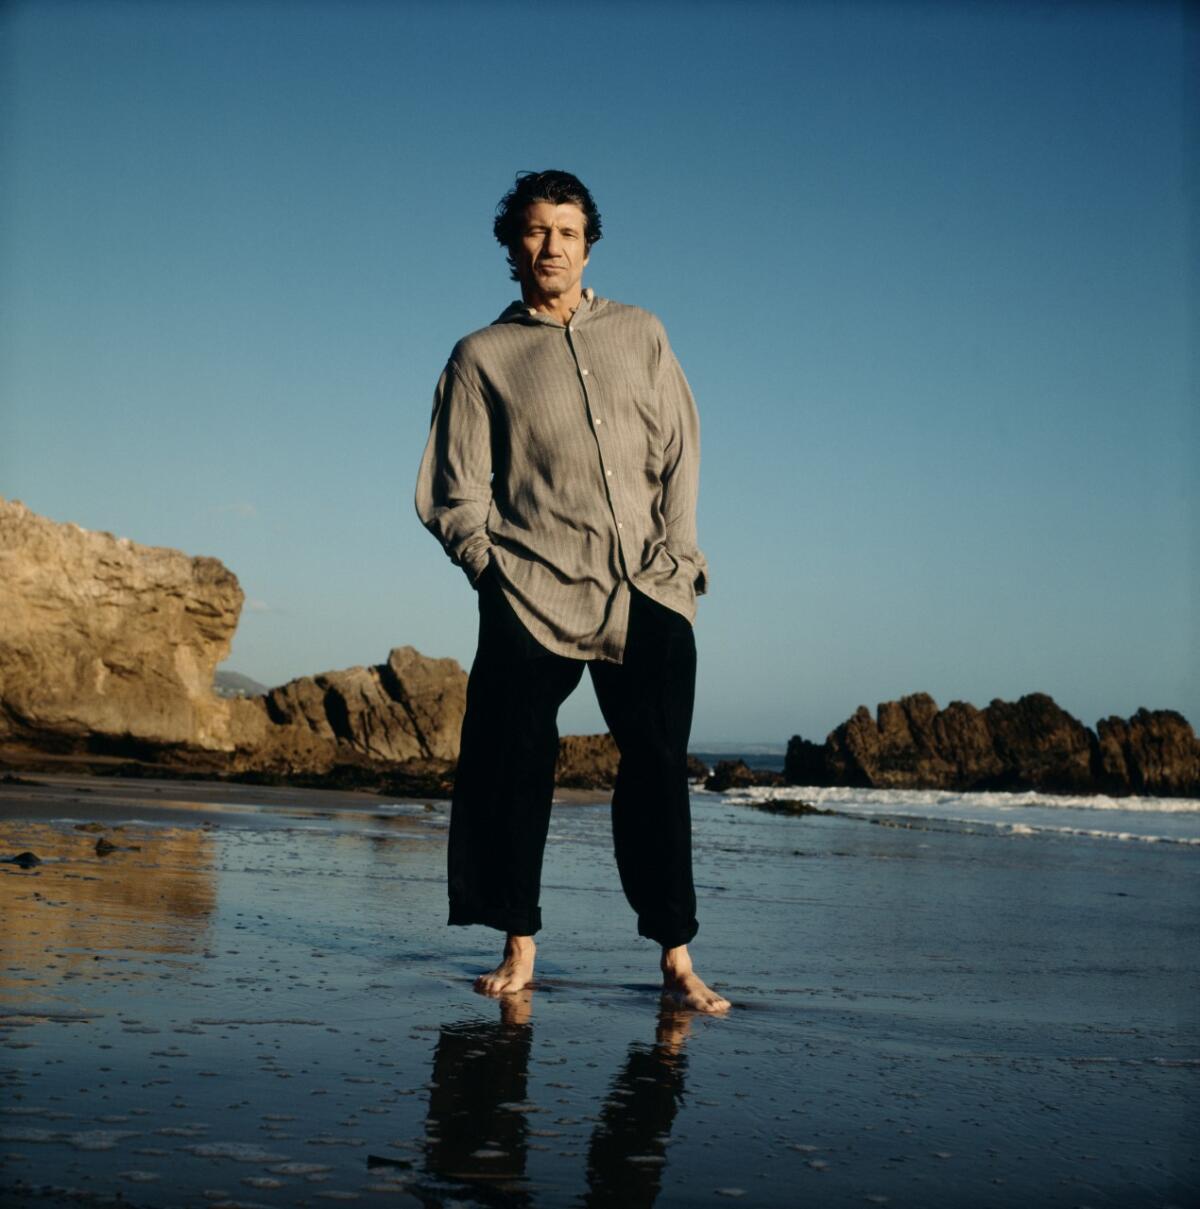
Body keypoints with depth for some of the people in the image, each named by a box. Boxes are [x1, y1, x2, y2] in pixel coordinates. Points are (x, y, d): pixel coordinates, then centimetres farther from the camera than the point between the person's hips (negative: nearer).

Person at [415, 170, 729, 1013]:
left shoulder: (640, 336, 17)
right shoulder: (481, 357, 12)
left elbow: (681, 453, 11)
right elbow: (455, 492, 9)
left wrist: (675, 550, -1)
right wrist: (489, 564, -5)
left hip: (648, 593, 1)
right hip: (533, 595, -1)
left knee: (659, 767, -3)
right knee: (514, 768, -4)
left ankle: (676, 956, 1)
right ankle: (519, 949, 6)